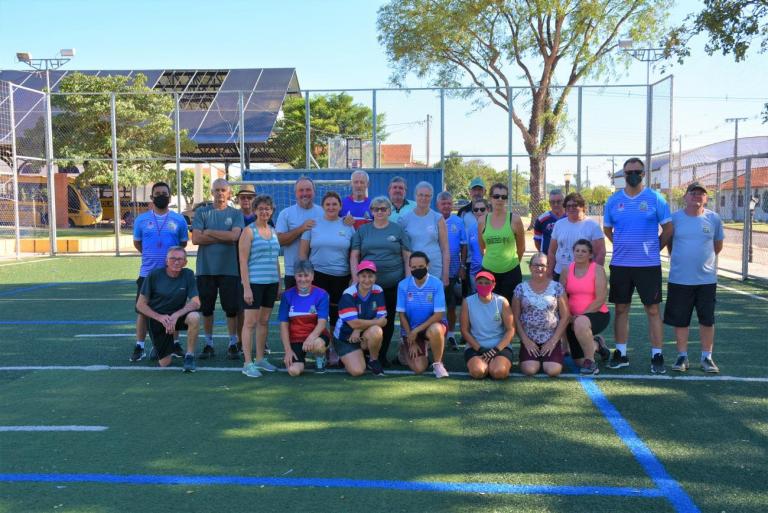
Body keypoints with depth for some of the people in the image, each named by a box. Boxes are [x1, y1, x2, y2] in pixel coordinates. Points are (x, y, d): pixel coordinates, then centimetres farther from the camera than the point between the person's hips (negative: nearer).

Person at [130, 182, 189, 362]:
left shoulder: (179, 220, 2)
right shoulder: (141, 219, 3)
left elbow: (183, 243, 11)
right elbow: (137, 243, 14)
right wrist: (151, 256, 12)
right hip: (147, 273, 0)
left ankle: (174, 344, 21)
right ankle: (139, 347, 12)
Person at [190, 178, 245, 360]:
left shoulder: (236, 214, 5)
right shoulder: (202, 213, 6)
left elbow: (234, 235, -12)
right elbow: (196, 239, -7)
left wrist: (210, 232, -7)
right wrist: (224, 237, -8)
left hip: (229, 268, -1)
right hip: (206, 268, 1)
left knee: (232, 308, 3)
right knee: (206, 308, 7)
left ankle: (233, 343, 15)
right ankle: (208, 344, 20)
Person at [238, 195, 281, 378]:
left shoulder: (273, 231, 13)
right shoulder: (249, 231, -5)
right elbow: (243, 261, -9)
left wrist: (279, 283, 15)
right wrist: (246, 287, -15)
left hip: (271, 283, 6)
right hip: (254, 282, -6)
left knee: (264, 321, 12)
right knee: (250, 322, -3)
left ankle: (260, 359, 22)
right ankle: (247, 363, 1)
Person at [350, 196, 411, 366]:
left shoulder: (398, 230, 7)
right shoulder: (363, 230, 9)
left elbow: (407, 257, 5)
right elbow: (354, 256, 6)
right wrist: (356, 278, -4)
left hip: (393, 284, 0)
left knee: (388, 320, 7)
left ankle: (383, 355, 19)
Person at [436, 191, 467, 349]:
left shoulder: (458, 222, 2)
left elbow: (463, 246, 5)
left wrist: (462, 266, 2)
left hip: (453, 270, 1)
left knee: (451, 305, 9)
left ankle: (451, 335, 20)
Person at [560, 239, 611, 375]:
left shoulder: (597, 269, -9)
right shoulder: (566, 270, 3)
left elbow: (600, 299, -15)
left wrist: (580, 316, -19)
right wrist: (569, 317, -11)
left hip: (597, 314, -5)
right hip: (573, 319, 5)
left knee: (581, 323, -42)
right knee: (579, 361, 6)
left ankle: (590, 362, -22)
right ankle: (596, 344, 41)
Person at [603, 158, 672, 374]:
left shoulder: (655, 198, -1)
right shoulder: (613, 200, 6)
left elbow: (668, 229, 3)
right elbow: (607, 229, 17)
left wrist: (654, 248, 2)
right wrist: (623, 246, 10)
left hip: (649, 265, -2)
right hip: (620, 264, 3)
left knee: (653, 309, 0)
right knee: (621, 308, 7)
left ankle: (657, 356, 7)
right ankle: (621, 354, 17)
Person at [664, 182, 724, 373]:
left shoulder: (714, 218, 0)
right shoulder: (675, 218, -2)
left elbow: (718, 246, 13)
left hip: (707, 279, 1)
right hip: (679, 279, 0)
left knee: (707, 320, 7)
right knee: (680, 320, 6)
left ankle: (707, 357, 20)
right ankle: (682, 356, 20)